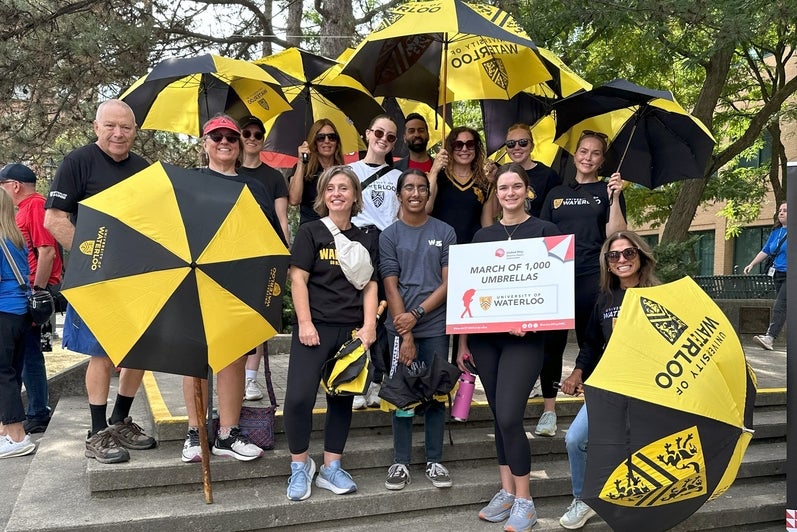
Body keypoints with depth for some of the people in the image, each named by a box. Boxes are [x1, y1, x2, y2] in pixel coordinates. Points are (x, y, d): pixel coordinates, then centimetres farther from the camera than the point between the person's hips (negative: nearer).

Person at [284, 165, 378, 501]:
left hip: (351, 330, 4)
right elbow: (298, 278, -4)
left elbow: (370, 286, 8)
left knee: (342, 399, 9)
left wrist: (369, 326, -4)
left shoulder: (365, 241, 11)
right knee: (299, 397, -12)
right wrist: (305, 323, -12)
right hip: (315, 326, -3)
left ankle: (331, 469, 22)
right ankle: (300, 465, 11)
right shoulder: (310, 232, 1)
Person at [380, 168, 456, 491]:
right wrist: (405, 335, -9)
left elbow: (448, 283, -1)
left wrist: (417, 314, -12)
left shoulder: (445, 232, 4)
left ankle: (434, 461, 19)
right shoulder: (389, 236, 3)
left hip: (435, 326, 0)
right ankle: (401, 462, 16)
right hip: (400, 328, 0)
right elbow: (391, 288, -2)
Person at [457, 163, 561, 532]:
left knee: (509, 417, -10)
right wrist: (462, 341, 8)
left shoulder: (545, 231, 1)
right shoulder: (483, 236, 12)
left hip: (524, 337, -4)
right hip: (484, 336, 4)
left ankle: (524, 501, 5)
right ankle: (506, 492, 22)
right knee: (499, 417, 9)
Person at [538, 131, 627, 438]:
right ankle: (549, 410, 9)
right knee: (552, 341, 1)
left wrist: (615, 199, -12)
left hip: (592, 277, -2)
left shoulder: (607, 191, 9)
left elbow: (615, 235, -3)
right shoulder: (557, 193, 16)